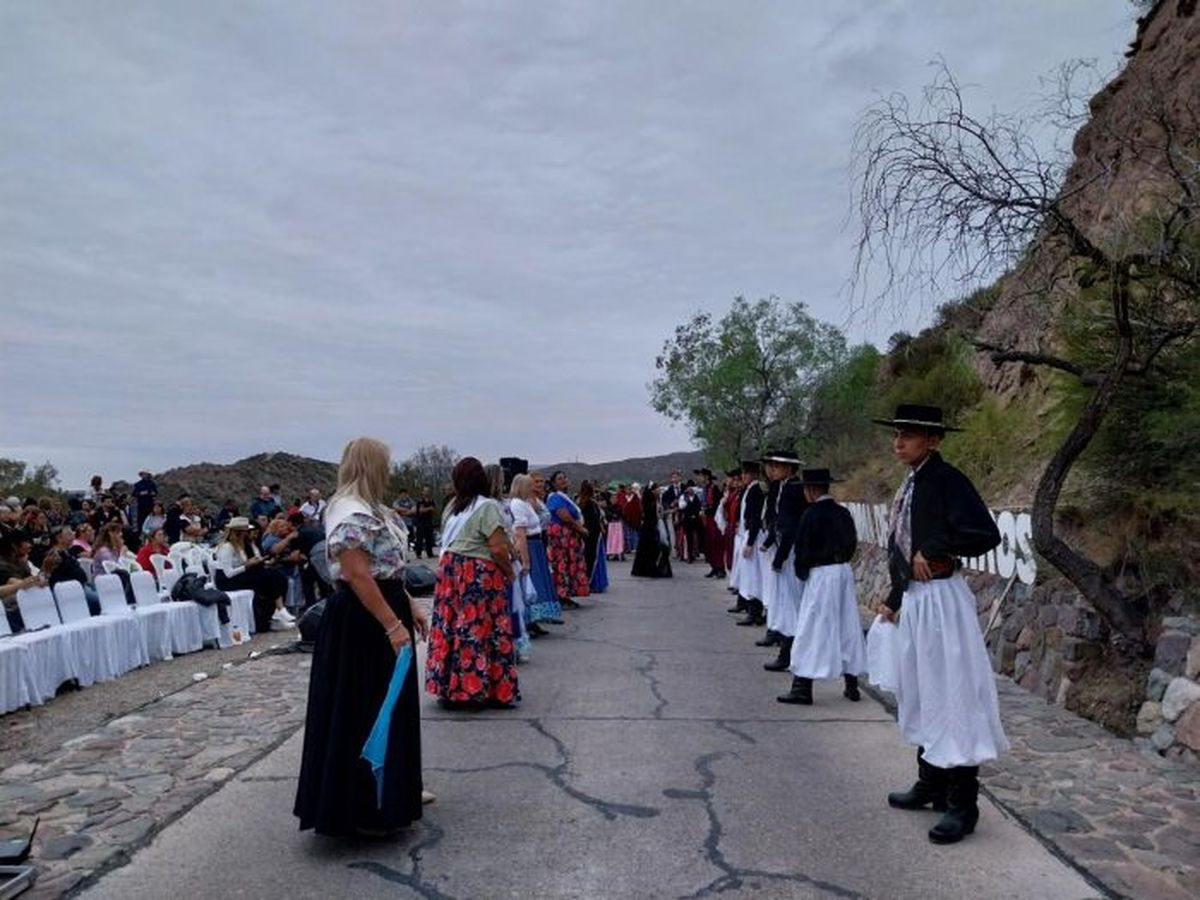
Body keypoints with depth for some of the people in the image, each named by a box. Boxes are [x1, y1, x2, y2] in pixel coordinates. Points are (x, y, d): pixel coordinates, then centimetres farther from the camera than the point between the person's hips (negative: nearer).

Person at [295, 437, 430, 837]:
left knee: (387, 704, 19)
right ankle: (365, 810, 13)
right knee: (365, 711, 0)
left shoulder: (368, 509, 13)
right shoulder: (353, 513, -20)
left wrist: (409, 607, 17)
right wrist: (393, 625, -26)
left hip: (381, 616, 11)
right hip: (363, 623, -11)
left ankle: (395, 791, 34)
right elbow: (358, 577, -26)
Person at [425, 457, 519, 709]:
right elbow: (498, 548, -15)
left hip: (450, 572, 7)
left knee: (452, 627, 9)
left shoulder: (451, 507, 12)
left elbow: (447, 542, 12)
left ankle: (451, 688, 16)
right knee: (478, 630, -1)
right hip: (479, 576, -7)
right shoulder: (487, 506, -10)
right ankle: (474, 691, 4)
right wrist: (509, 572, -2)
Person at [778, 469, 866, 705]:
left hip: (821, 574, -7)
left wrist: (801, 573, 4)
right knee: (847, 627, 13)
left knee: (812, 630, -2)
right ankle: (852, 684, 21)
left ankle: (802, 689, 1)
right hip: (845, 570, 7)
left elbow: (803, 549, -11)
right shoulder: (843, 512, 7)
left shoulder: (811, 515, -13)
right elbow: (853, 543, 13)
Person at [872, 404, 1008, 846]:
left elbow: (986, 535, -24)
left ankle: (962, 804, 10)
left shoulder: (946, 479, -14)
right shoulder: (911, 483, 12)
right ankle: (930, 784, 33)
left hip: (941, 599, -10)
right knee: (921, 694, 18)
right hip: (913, 599, 10)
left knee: (951, 697, -2)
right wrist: (894, 599, 17)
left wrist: (932, 550, -19)